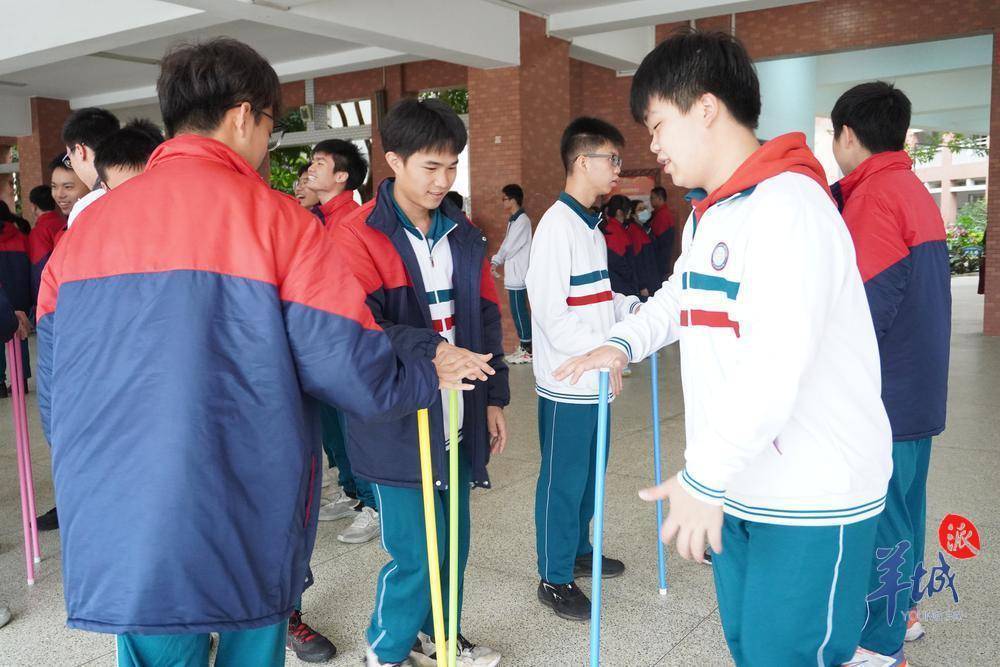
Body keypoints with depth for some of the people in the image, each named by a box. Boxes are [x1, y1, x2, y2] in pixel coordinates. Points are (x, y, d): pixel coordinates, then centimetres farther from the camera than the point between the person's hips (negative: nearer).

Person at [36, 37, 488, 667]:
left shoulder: (86, 226, 3)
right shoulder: (278, 219, -11)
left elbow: (54, 392, 8)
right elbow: (355, 373, -15)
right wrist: (431, 373, 5)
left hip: (117, 542, 4)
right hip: (247, 541, -3)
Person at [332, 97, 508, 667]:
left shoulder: (464, 235, 10)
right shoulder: (359, 237, -10)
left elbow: (487, 317, 14)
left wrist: (494, 397, 13)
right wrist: (430, 350, -32)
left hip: (457, 418, 6)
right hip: (396, 422, -6)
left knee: (455, 539, 15)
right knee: (416, 550, 0)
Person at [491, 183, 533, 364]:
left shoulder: (522, 221, -15)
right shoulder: (514, 220, 15)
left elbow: (509, 247, -15)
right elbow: (507, 245, 15)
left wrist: (495, 261, -1)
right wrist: (496, 261, 2)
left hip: (518, 274, -10)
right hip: (514, 274, 10)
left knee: (518, 310, -5)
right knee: (518, 310, 13)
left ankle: (527, 350, 1)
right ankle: (524, 347, 20)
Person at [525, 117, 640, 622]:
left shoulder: (590, 225, 13)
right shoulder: (557, 226, -17)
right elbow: (553, 316, -22)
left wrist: (636, 308, 6)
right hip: (566, 382, -9)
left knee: (587, 474, 19)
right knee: (563, 481, 3)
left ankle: (578, 551, 37)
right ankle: (555, 578, 18)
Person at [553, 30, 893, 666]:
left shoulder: (788, 203, -19)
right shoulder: (708, 212, 14)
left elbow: (777, 363, -27)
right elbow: (682, 294, 27)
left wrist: (703, 478, -23)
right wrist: (625, 342, 7)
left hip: (814, 497, -9)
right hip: (738, 483, 9)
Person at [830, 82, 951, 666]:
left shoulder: (874, 195, -17)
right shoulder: (914, 190, 12)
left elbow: (868, 305, -23)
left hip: (883, 395, -9)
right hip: (917, 388, 9)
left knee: (878, 518, 1)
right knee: (904, 506, 19)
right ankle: (902, 611, 35)